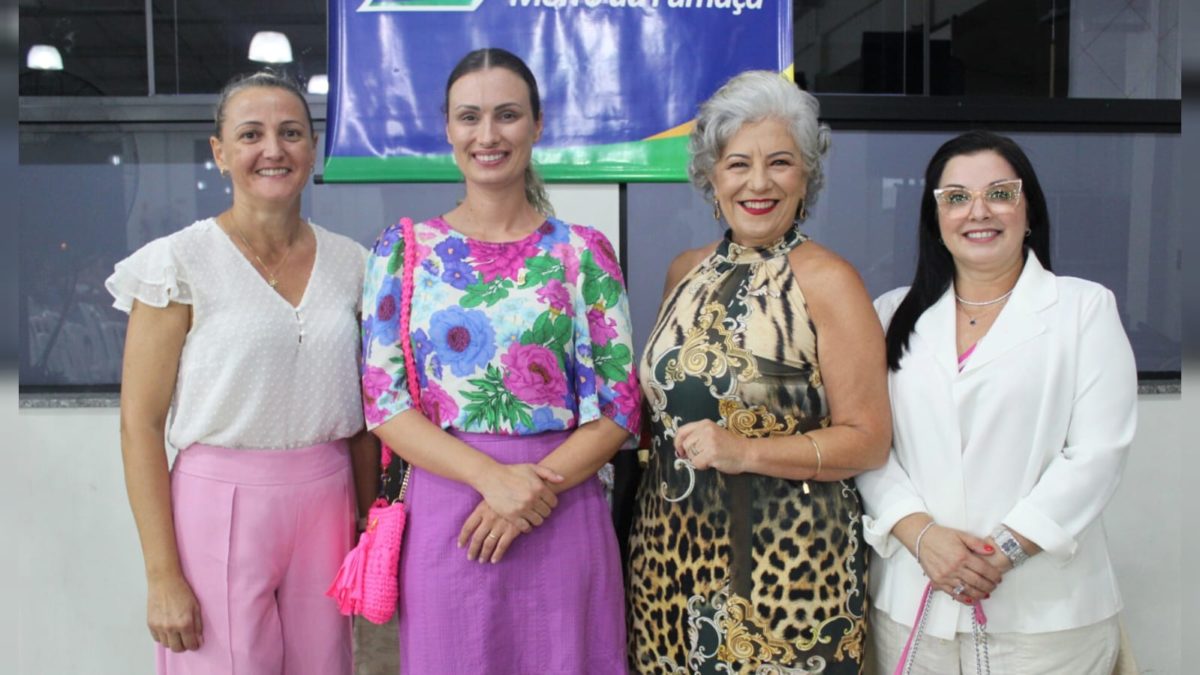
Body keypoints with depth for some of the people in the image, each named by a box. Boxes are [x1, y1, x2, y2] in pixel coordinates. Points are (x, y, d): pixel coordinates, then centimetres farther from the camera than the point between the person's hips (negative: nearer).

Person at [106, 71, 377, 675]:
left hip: (326, 506, 4)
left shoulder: (350, 263, 5)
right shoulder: (179, 263, -6)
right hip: (218, 507, -3)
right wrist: (162, 575, -10)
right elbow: (140, 425, -7)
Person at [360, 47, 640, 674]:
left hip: (564, 512, 0)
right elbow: (383, 402, -3)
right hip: (444, 512, 0)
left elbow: (620, 405, -1)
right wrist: (492, 476, -16)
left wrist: (538, 486, -15)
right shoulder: (403, 250, 2)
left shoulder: (583, 251, 1)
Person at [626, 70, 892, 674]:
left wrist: (745, 451, -21)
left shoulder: (827, 282, -9)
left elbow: (868, 440, -12)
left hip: (785, 568, -5)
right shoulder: (686, 272, 7)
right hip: (672, 553, 5)